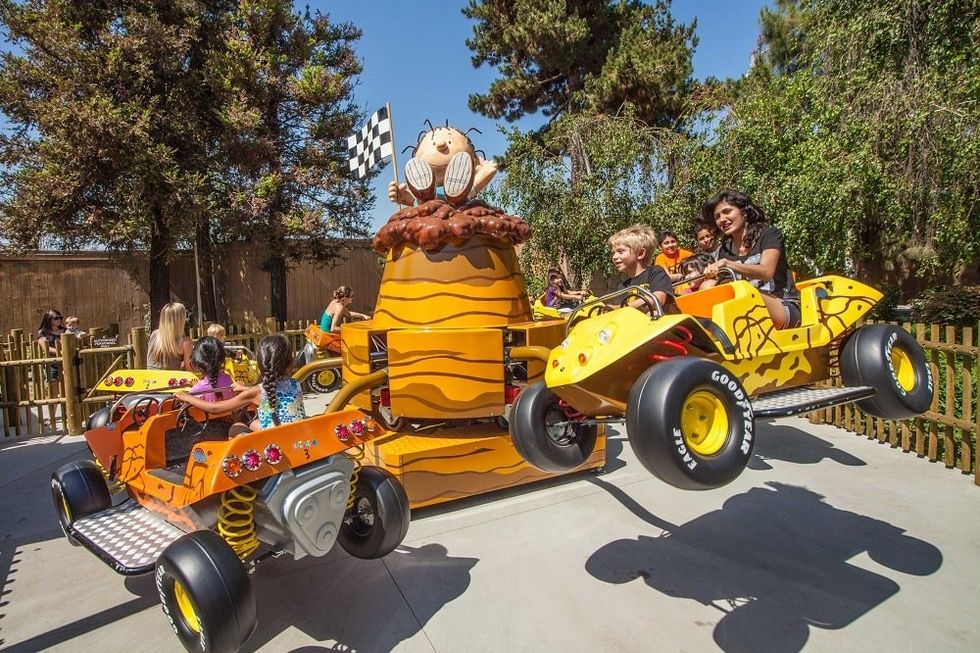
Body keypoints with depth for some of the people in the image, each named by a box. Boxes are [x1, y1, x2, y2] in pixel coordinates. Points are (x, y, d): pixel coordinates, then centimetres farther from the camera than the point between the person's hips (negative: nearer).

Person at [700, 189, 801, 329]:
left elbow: (766, 272, -22)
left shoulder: (769, 234, -4)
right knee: (707, 287, -18)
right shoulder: (724, 250, 11)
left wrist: (727, 264, -35)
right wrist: (710, 272, -20)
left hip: (785, 308, -4)